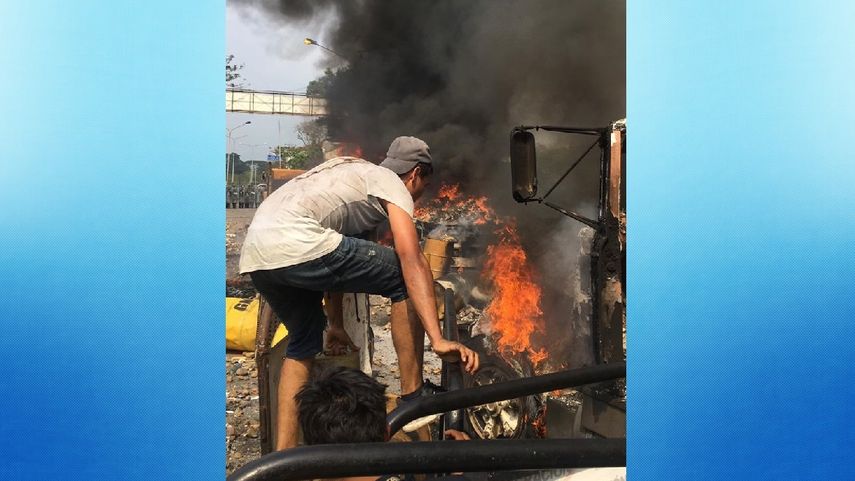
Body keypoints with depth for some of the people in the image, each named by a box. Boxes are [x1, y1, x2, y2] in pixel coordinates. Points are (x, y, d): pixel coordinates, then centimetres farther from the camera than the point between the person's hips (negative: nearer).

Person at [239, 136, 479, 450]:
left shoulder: (357, 175, 33)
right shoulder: (392, 184, 7)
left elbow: (335, 260, 38)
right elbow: (412, 260, -8)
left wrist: (336, 324, 45)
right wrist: (438, 340, -14)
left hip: (254, 257, 10)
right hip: (296, 246, -9)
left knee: (304, 343, 27)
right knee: (405, 279, 3)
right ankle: (413, 396, 10)